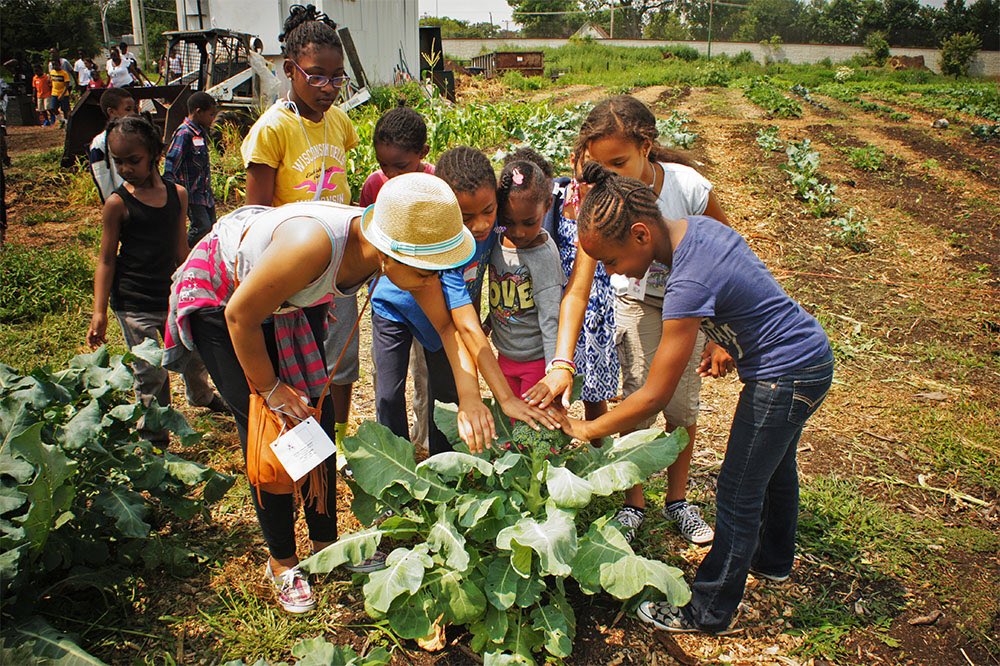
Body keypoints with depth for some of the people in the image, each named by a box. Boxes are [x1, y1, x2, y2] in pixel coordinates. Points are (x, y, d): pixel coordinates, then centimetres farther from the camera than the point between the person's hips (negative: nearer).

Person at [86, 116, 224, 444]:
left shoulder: (177, 194, 2)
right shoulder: (117, 203, -9)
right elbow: (106, 260, -6)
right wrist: (99, 312, -11)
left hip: (172, 296, 5)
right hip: (134, 304, -4)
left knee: (194, 351, 19)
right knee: (151, 372, -2)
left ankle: (201, 395, 50)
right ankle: (154, 436, 15)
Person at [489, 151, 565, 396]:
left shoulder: (543, 254, -23)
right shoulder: (497, 242, -4)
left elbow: (550, 318, -25)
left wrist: (556, 372, -30)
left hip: (537, 358, -7)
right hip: (505, 355, 7)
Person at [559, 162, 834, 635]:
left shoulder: (688, 286, -32)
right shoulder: (698, 226, -5)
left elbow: (653, 397, -26)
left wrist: (587, 429, -15)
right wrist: (727, 346, 10)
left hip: (786, 375, -10)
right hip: (810, 355, 10)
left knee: (737, 495, 3)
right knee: (773, 466, 28)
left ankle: (708, 612, 20)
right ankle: (772, 559, 53)